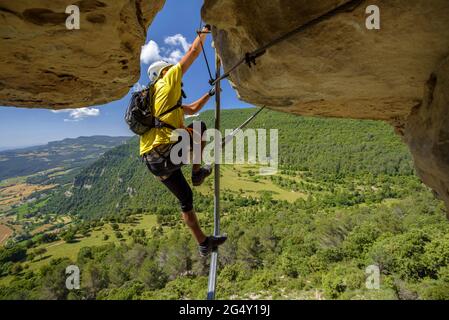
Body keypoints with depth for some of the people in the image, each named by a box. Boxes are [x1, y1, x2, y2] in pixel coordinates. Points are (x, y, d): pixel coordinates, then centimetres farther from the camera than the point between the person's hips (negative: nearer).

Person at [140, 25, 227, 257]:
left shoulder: (166, 101, 31)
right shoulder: (167, 82, 8)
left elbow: (193, 109, 41)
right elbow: (193, 52, 11)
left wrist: (210, 94, 45)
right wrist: (205, 30, 25)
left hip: (153, 161, 9)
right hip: (168, 152, -8)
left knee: (185, 199, 19)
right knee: (200, 127, 18)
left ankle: (203, 244, 29)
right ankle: (198, 172, 19)